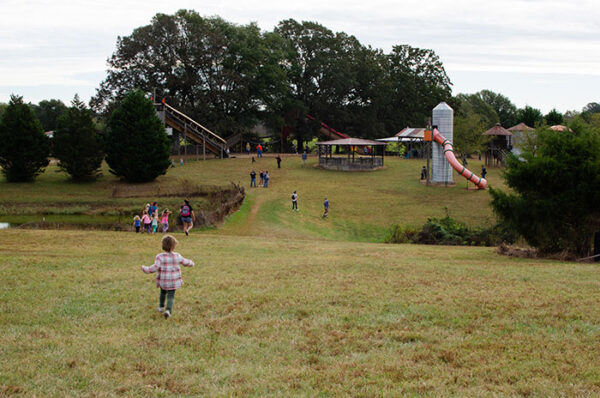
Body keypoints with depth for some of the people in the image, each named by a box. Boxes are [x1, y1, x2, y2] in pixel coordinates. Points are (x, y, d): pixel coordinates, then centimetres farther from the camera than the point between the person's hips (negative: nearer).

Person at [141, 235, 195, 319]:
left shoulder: (160, 257, -16)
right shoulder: (177, 256, -6)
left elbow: (155, 267, -23)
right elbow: (185, 262, 9)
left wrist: (145, 269, -8)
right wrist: (191, 263, 32)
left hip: (163, 281, 0)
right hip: (174, 282, 0)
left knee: (163, 293, 27)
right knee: (171, 296, 3)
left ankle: (161, 307, 42)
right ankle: (168, 310, -19)